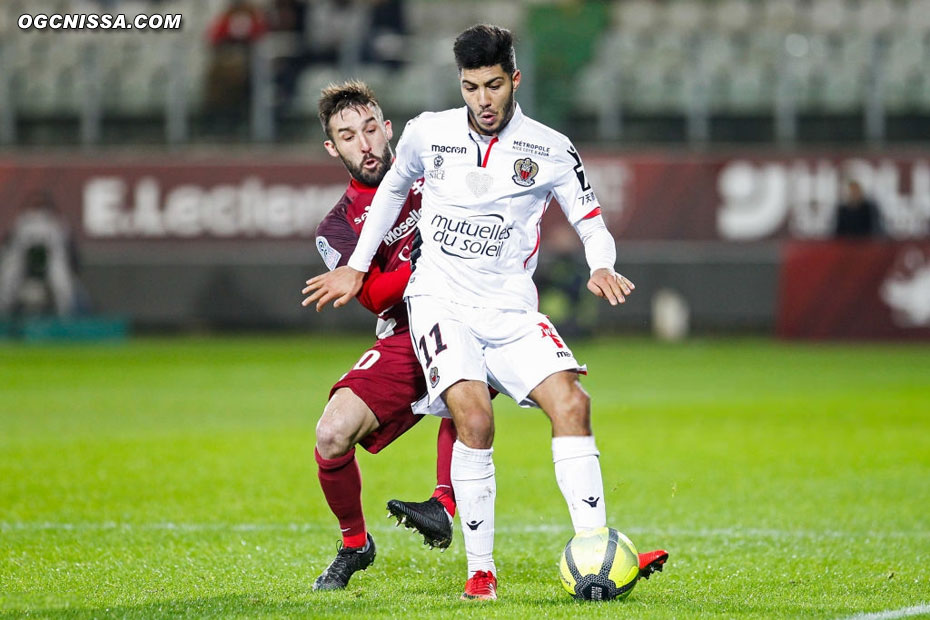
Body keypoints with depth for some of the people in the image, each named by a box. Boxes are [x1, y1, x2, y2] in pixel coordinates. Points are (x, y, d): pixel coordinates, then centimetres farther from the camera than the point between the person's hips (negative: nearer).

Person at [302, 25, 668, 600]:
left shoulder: (550, 150, -1)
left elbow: (592, 224, 6)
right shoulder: (428, 133, 2)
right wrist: (356, 268, 22)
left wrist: (602, 267, -17)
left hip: (511, 310, 1)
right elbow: (393, 188, 22)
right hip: (440, 301, -1)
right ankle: (481, 570, -14)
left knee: (571, 403, -20)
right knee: (474, 417, -24)